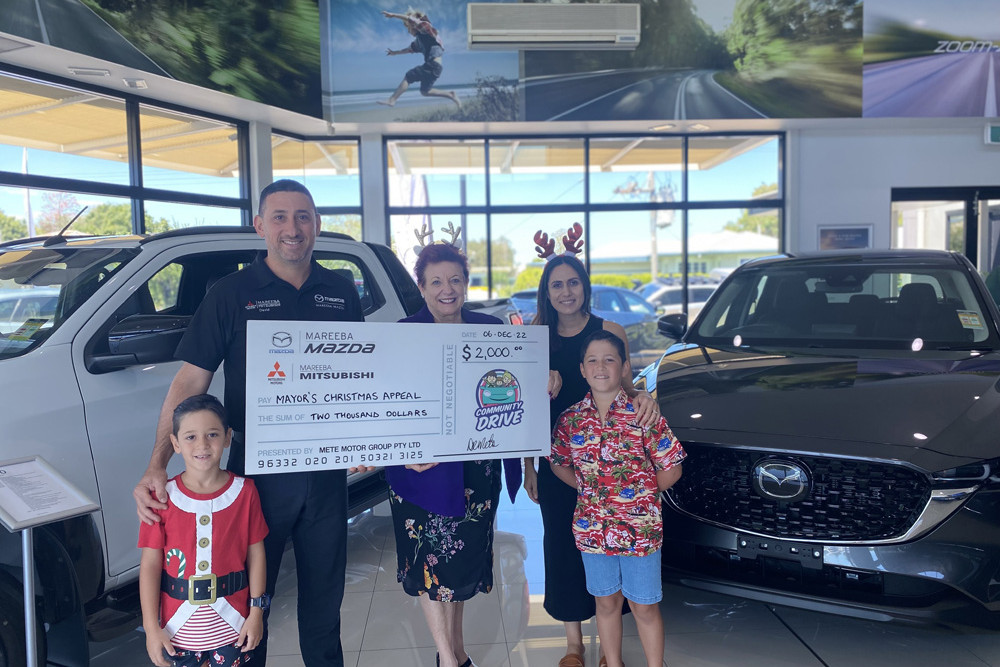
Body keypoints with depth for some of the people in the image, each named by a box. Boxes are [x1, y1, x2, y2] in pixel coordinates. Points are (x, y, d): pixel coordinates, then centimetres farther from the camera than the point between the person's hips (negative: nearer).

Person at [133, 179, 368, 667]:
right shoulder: (231, 293, -5)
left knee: (324, 591, 19)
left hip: (326, 471, 3)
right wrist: (157, 466, -19)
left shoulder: (340, 292, 4)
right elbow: (190, 379, -9)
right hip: (257, 471, -2)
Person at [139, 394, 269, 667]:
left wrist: (256, 612, -2)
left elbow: (256, 553, -2)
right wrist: (151, 627, -7)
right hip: (178, 626, 0)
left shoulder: (244, 492, -8)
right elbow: (150, 564, -6)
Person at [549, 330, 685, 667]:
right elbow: (558, 463, 12)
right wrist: (588, 488, 0)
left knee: (644, 607, 11)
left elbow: (671, 469, -6)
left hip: (641, 528, -3)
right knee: (607, 602, 19)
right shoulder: (571, 419, -2)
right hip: (593, 528, 3)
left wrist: (639, 495, -6)